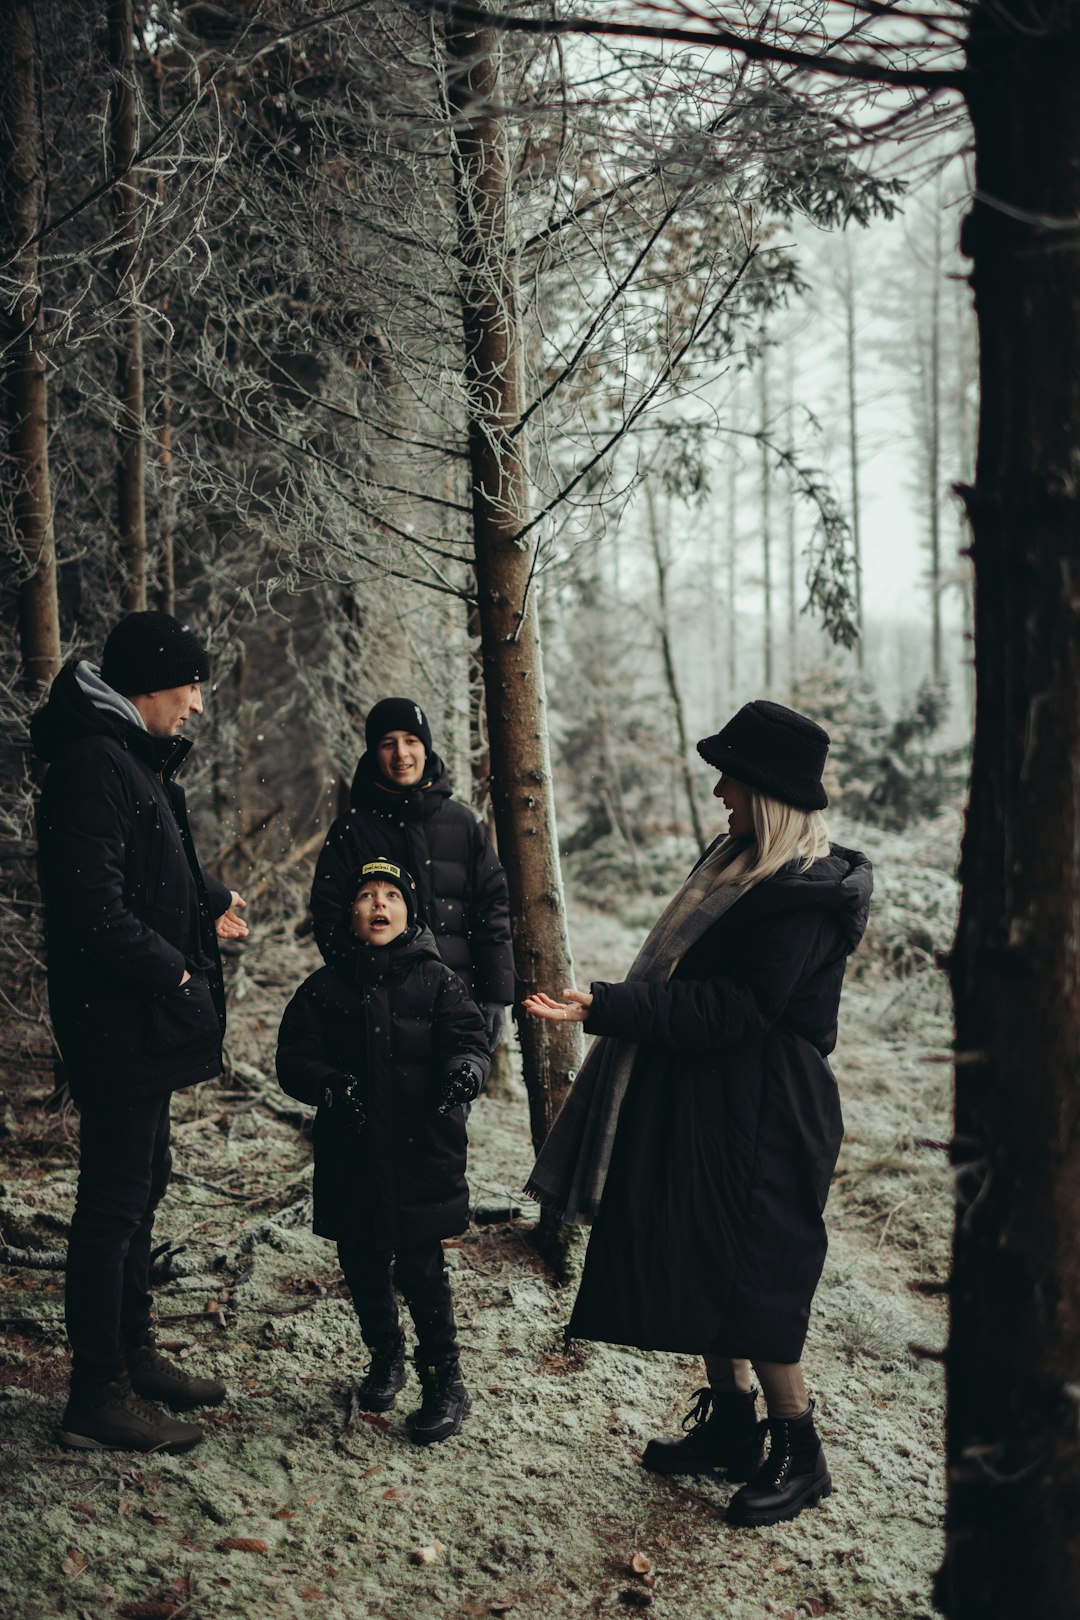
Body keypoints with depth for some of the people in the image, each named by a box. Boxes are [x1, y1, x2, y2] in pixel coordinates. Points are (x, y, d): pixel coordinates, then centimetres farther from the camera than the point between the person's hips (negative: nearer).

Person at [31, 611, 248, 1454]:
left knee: (141, 1184, 19)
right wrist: (173, 970, -20)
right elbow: (93, 910, -26)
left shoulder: (133, 758, 13)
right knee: (114, 1201, -2)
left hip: (142, 1023, 11)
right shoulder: (94, 765, -20)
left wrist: (211, 903, 33)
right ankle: (98, 1397, 9)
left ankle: (134, 1353, 33)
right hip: (119, 1023, -11)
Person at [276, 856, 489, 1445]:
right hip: (352, 1156, 3)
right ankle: (385, 1354, 38)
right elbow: (293, 1060, 1)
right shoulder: (324, 989, 4)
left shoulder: (436, 981, 1)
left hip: (422, 1154, -3)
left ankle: (445, 1379, 11)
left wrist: (464, 1070, -28)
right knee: (362, 1264, 13)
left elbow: (469, 1040, -5)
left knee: (419, 1266, -5)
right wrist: (331, 1085, -20)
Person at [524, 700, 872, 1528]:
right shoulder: (738, 865, 9)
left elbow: (732, 1009, -24)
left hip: (762, 1117, -9)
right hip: (704, 1103, 9)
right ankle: (731, 1422, 30)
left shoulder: (805, 898, -20)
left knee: (749, 1278, -2)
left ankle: (799, 1452, 14)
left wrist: (607, 1009, -26)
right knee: (707, 1265, 15)